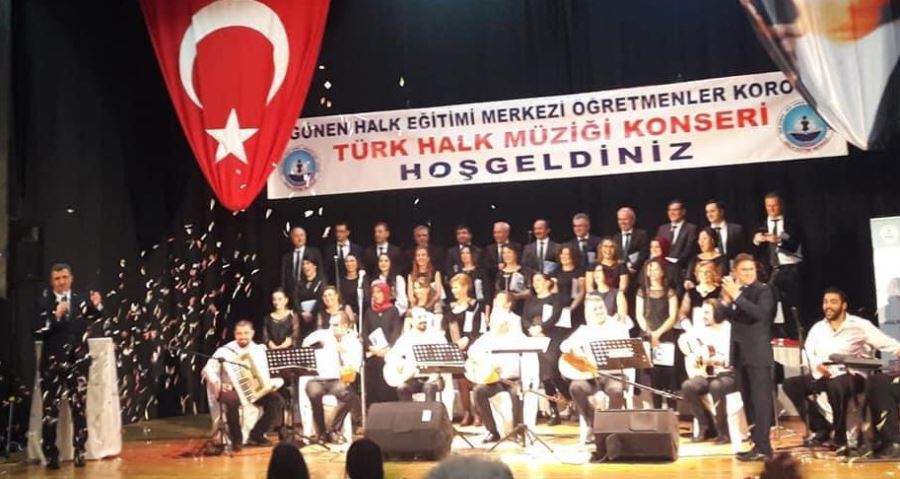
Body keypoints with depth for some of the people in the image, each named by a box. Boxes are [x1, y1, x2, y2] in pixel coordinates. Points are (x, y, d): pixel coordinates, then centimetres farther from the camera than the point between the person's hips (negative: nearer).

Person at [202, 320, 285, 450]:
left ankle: (256, 435, -4)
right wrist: (218, 385, -26)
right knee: (231, 400, -38)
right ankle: (236, 438, -15)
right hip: (232, 389, -4)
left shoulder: (259, 350, 9)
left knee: (277, 400, -19)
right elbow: (208, 369, -10)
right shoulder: (225, 350, -2)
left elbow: (268, 371, 7)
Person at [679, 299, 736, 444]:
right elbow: (683, 339, 22)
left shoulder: (730, 329, -11)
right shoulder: (702, 330, 8)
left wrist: (713, 360, -31)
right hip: (707, 373, 6)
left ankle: (723, 431, -19)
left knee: (716, 387, -37)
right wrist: (691, 355, 7)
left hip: (730, 374, -6)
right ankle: (706, 427, -5)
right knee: (688, 387, -22)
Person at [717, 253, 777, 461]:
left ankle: (763, 447, -9)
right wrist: (726, 299, -14)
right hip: (739, 353, 7)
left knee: (760, 399, -8)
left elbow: (760, 313, -24)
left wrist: (737, 296, -25)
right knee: (748, 401, 11)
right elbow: (719, 315, 3)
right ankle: (757, 442, 20)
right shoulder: (733, 289, 12)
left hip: (758, 353, -7)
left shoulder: (763, 290, -6)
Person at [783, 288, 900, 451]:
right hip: (823, 376, 5)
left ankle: (840, 436, -16)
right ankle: (821, 429, -3)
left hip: (850, 376, -5)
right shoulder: (817, 328, 12)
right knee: (791, 384, -15)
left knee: (836, 386, -39)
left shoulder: (859, 325, -2)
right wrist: (817, 365, -16)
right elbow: (807, 353, 5)